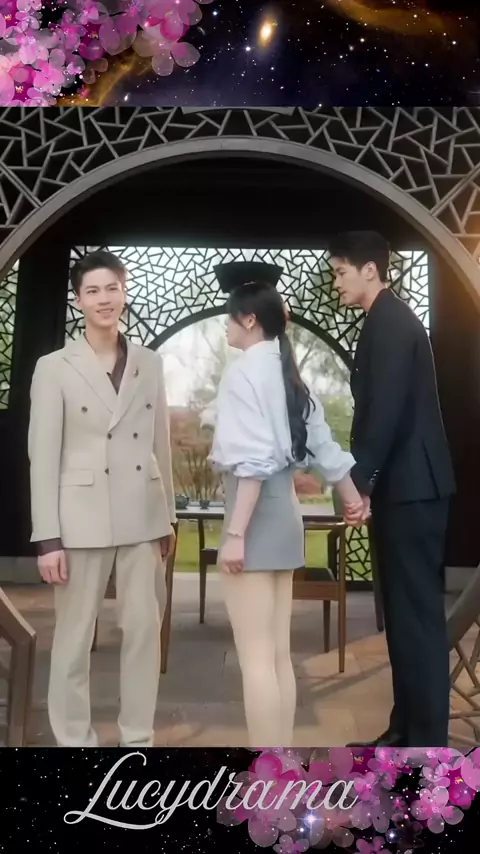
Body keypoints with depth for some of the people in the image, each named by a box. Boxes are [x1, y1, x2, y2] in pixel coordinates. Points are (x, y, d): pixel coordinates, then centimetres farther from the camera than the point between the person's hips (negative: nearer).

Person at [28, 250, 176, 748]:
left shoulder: (149, 363, 8)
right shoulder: (54, 368, -2)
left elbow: (161, 445, 11)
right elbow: (43, 457, -5)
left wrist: (169, 515, 11)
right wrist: (48, 538, -9)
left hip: (142, 516, 3)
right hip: (82, 518, -3)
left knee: (144, 629, 10)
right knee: (74, 637, 7)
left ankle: (138, 739, 26)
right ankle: (74, 742, 24)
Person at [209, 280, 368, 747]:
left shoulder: (244, 371, -10)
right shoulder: (287, 372, 16)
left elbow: (253, 460, -19)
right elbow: (321, 440, 21)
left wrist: (235, 533, -20)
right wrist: (351, 496, 33)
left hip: (256, 512, -9)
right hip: (285, 510, 9)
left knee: (255, 657, -4)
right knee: (278, 654, 12)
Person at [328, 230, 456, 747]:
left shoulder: (389, 323, -13)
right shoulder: (389, 320, 17)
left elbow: (385, 411, -21)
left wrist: (359, 480, -16)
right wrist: (362, 477, 16)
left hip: (410, 487, -10)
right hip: (403, 485, 10)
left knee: (417, 612, -3)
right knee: (405, 611, 14)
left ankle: (425, 738, 8)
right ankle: (408, 727, 25)